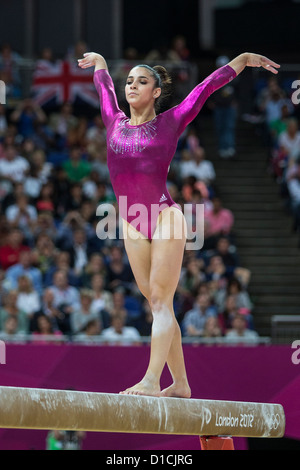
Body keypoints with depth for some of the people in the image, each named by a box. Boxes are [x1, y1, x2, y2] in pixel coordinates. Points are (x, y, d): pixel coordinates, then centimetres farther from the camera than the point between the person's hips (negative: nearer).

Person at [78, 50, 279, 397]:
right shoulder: (115, 123, 12)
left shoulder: (169, 122, 1)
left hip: (165, 217, -5)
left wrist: (243, 60, 13)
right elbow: (104, 86, 31)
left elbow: (208, 85, 7)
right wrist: (99, 62, 49)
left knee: (161, 300, -12)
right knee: (157, 304, 6)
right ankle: (180, 384, 11)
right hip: (132, 225, 5)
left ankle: (152, 380, -23)